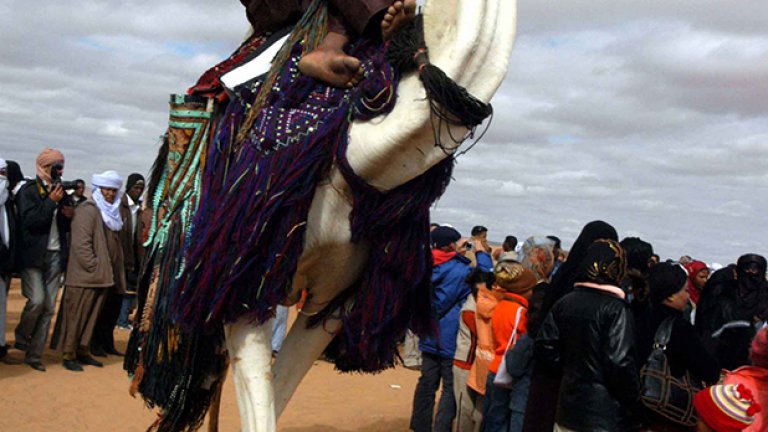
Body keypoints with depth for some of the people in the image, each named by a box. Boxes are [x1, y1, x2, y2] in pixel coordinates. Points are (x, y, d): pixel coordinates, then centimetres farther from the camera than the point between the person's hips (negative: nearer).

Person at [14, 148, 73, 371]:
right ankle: (21, 338, 13)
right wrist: (51, 201, -15)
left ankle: (34, 355, 9)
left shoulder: (60, 192, 14)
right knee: (37, 300, -15)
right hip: (33, 254, -5)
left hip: (55, 256, 5)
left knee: (49, 307, 1)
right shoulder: (29, 190, -1)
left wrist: (69, 215, 2)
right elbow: (30, 221, -14)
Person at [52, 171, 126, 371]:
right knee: (76, 315, -1)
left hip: (103, 275, 8)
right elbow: (81, 243, -17)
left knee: (92, 316, 12)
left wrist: (115, 270, 11)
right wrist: (93, 267, -19)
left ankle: (82, 351, 21)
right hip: (84, 275, -8)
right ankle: (68, 354, 6)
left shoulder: (112, 212, 17)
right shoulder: (88, 209, -9)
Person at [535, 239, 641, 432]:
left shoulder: (564, 302, 5)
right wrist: (634, 407, -7)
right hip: (605, 416, -6)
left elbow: (544, 347, 4)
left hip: (568, 408, 6)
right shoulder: (616, 308, -13)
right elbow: (620, 363, -18)